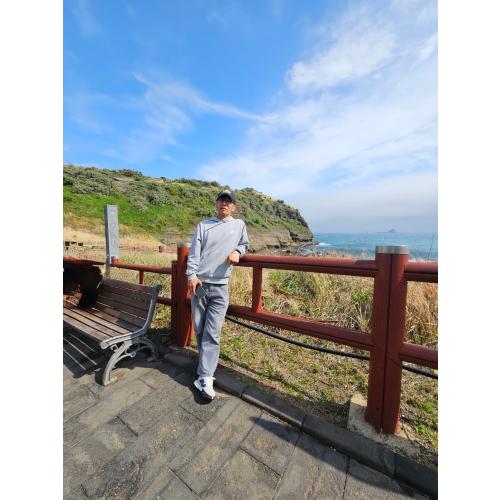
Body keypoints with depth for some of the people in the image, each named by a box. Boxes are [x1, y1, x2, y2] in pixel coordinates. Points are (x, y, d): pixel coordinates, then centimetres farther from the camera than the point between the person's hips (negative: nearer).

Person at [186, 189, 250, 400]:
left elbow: (245, 244, 22)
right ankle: (207, 364, 33)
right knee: (199, 329, 12)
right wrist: (191, 275, -12)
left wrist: (237, 251, -2)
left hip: (220, 287, -1)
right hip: (199, 284, 2)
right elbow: (194, 253, 1)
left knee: (212, 333, -4)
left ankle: (205, 378, 3)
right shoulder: (203, 225, 8)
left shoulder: (239, 225, 10)